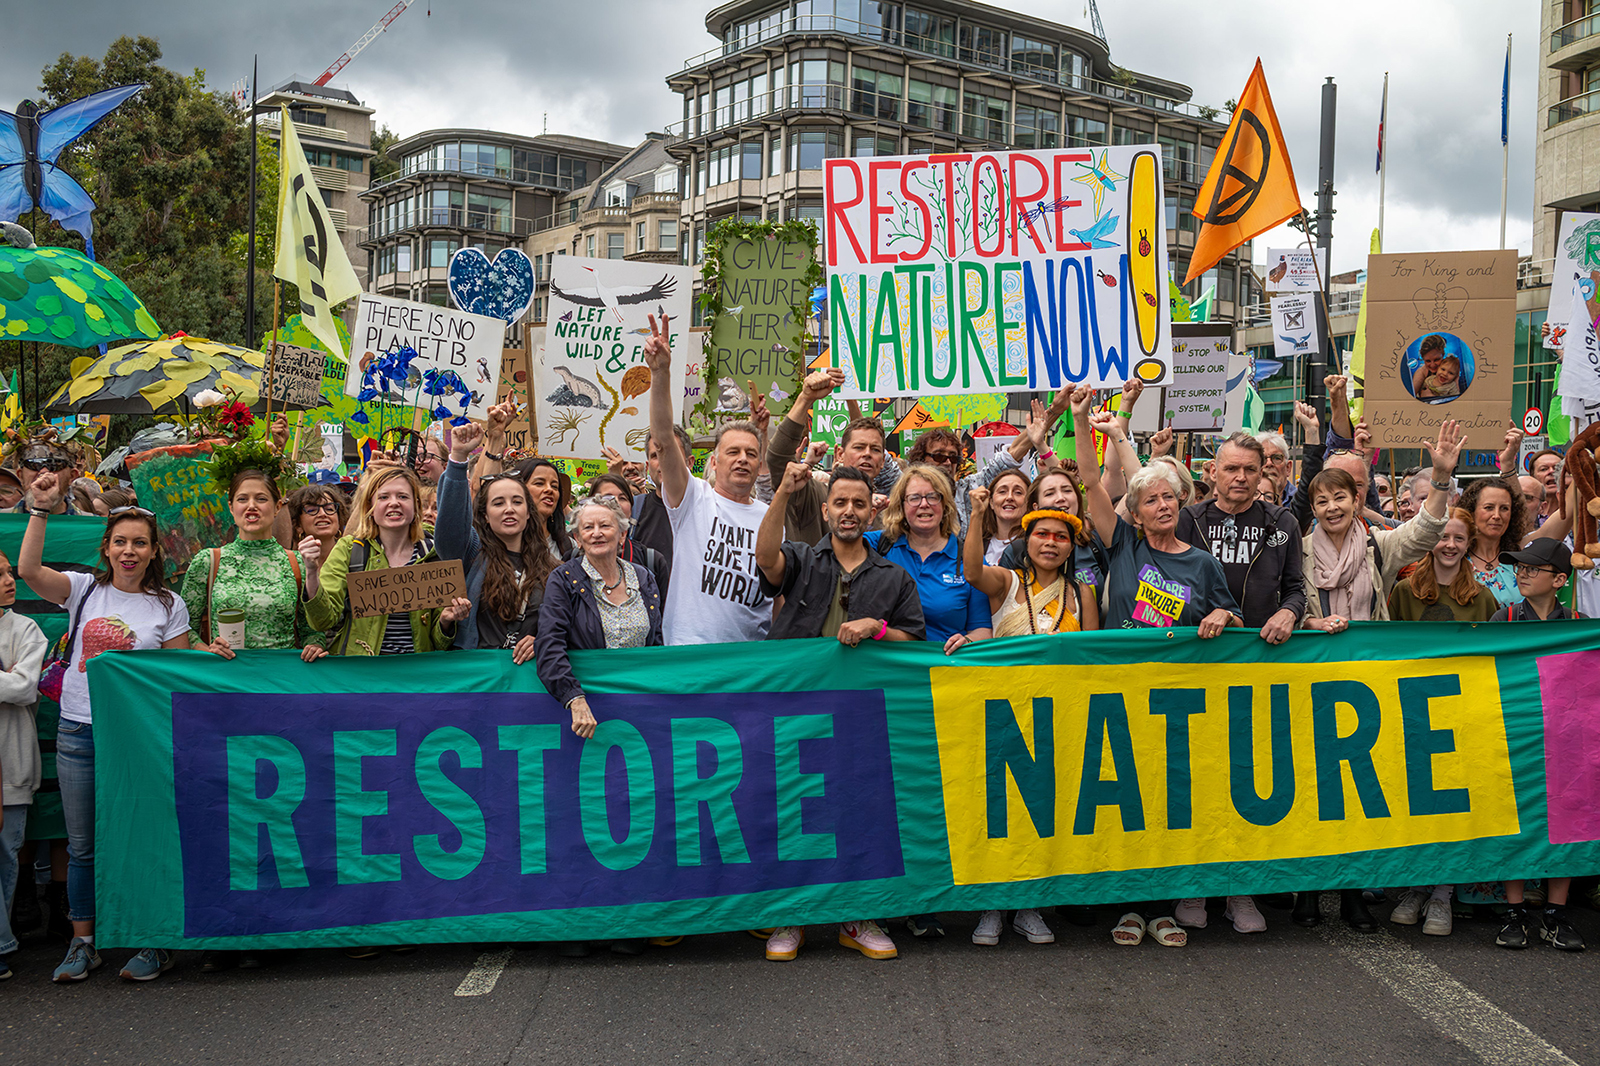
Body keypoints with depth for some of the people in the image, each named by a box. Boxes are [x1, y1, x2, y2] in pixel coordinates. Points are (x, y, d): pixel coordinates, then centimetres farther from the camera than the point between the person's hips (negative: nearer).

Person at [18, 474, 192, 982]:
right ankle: (82, 944, 23)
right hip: (79, 731, 2)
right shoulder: (84, 589, 4)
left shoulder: (168, 606, 2)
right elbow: (28, 569, -14)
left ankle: (156, 944, 14)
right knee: (82, 846, 10)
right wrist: (41, 509, -21)